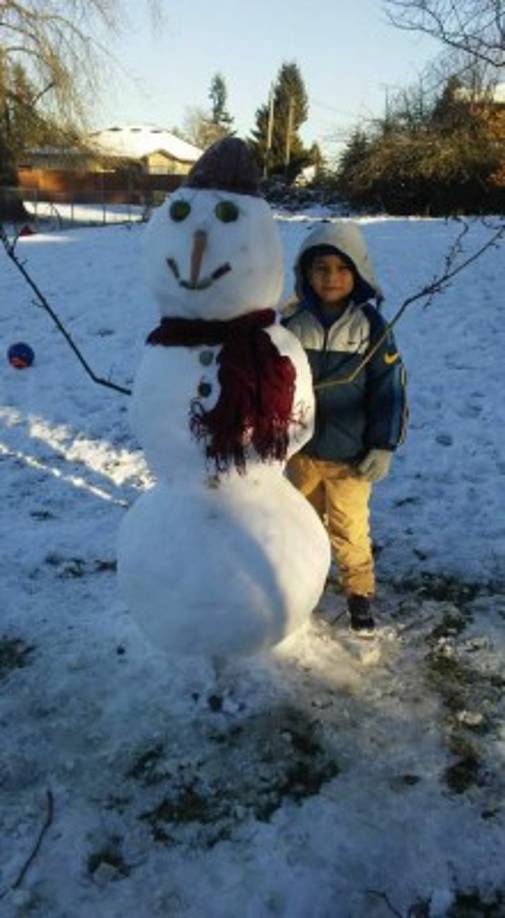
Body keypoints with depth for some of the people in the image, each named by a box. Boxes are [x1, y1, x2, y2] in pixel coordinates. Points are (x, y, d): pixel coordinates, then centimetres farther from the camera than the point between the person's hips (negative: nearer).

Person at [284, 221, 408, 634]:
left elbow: (389, 389, -7)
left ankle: (360, 593, 29)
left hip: (351, 455, -2)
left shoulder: (370, 325, -9)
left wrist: (383, 447, -8)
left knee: (350, 529, 9)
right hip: (301, 451, 3)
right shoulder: (294, 324, -6)